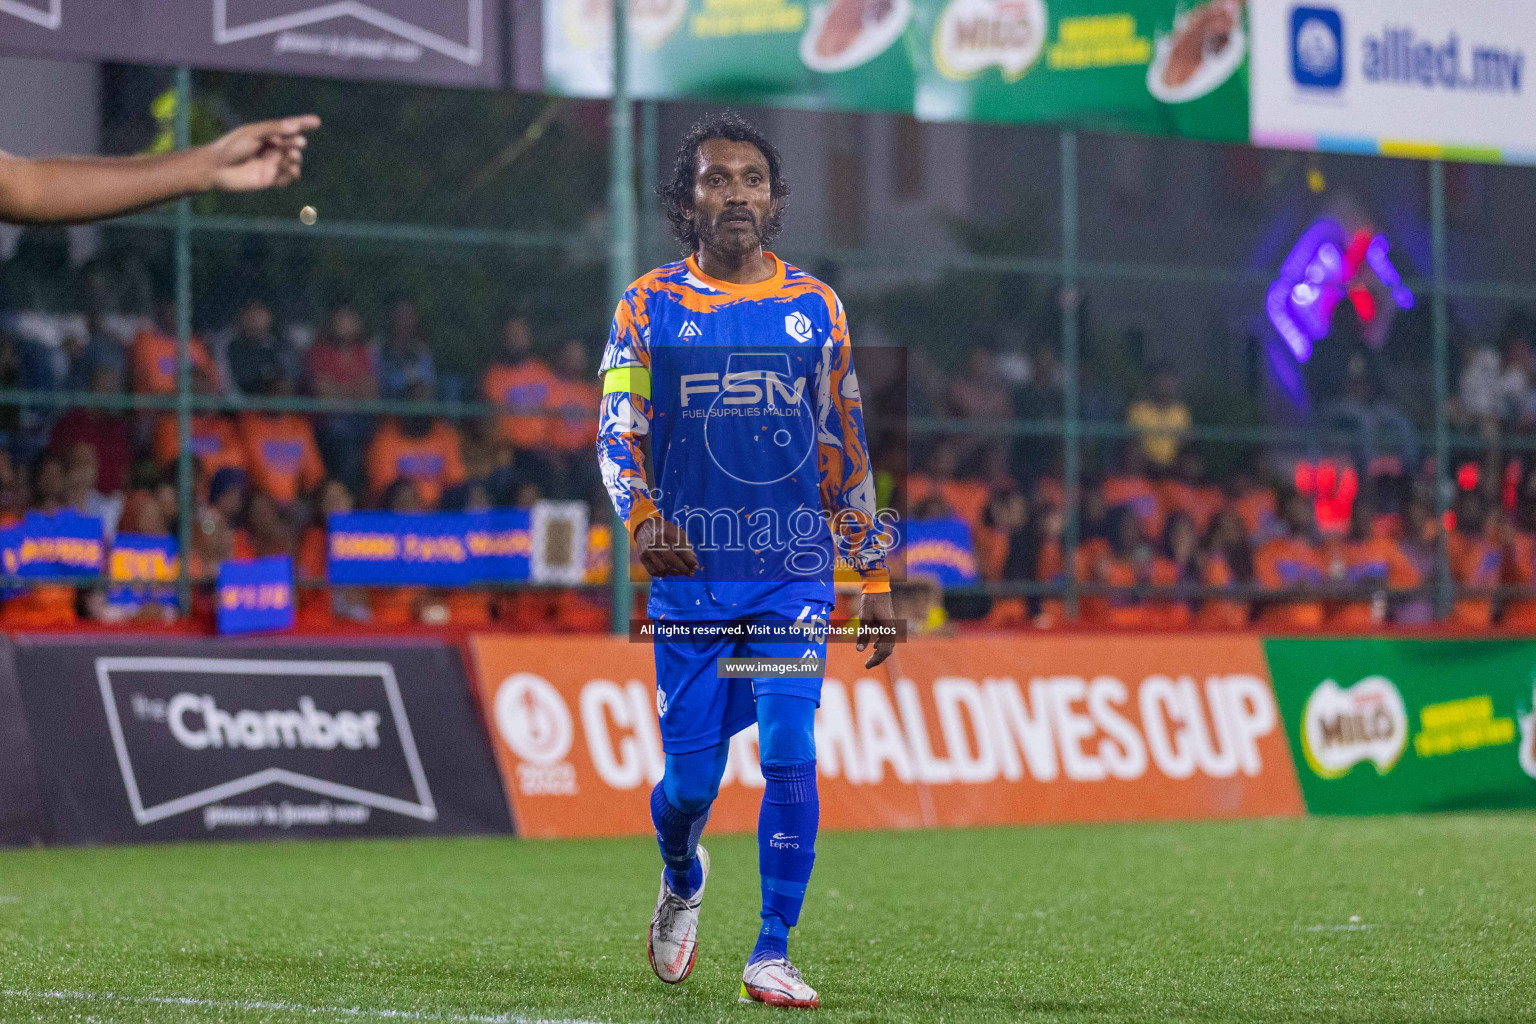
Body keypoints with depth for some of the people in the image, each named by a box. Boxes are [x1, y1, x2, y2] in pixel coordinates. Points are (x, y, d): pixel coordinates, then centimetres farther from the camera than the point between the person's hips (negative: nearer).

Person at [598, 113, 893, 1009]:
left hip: (795, 572, 1)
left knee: (790, 751, -14)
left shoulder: (815, 307, 9)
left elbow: (847, 449, 14)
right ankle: (682, 879, 35)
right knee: (691, 776, 1)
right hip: (691, 572, -1)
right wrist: (642, 516, -24)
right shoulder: (648, 307, 4)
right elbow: (617, 432, -3)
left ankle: (773, 954, -7)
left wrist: (875, 577, 11)